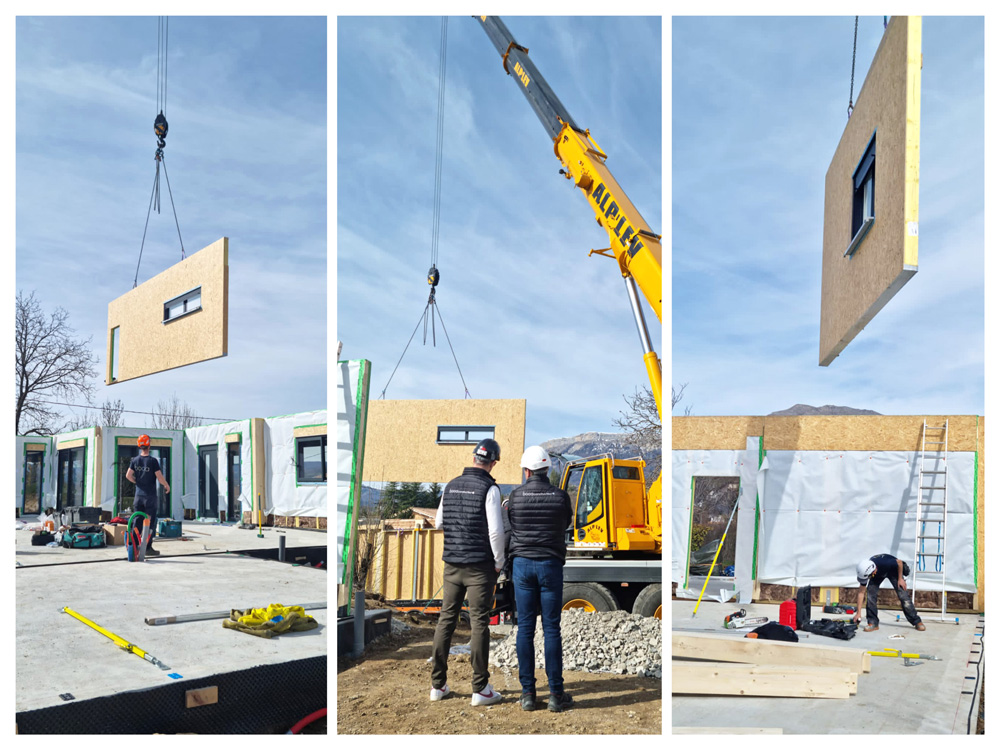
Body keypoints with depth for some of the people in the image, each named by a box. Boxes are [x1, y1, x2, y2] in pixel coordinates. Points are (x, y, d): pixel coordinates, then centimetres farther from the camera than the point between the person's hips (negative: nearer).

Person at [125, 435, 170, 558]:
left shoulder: (135, 460, 2)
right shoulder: (152, 461, -12)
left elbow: (128, 475, -3)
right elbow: (160, 478, -13)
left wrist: (137, 482, 13)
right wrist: (167, 486, 4)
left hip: (138, 495, 5)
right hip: (150, 496, -5)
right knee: (150, 522, 1)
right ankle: (148, 548, 2)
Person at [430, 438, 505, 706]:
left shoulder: (451, 485, 7)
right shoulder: (489, 488, -11)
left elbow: (440, 523, 15)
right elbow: (496, 530, -16)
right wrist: (499, 562, -4)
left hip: (452, 563, 5)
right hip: (480, 565, -5)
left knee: (446, 620, 11)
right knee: (479, 624, 0)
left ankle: (438, 685, 17)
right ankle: (480, 689, 5)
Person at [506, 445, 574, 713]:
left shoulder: (515, 496, -3)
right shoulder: (561, 497, -3)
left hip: (522, 563, 1)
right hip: (550, 564, -1)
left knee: (525, 628, 5)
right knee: (551, 629, 3)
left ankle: (527, 693, 8)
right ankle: (556, 693, 6)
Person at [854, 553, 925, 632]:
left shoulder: (884, 563, -46)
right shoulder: (865, 571, -32)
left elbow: (899, 562, -23)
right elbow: (861, 592, -23)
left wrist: (900, 579, -17)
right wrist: (858, 612, -23)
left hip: (893, 570, -2)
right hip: (878, 574, 2)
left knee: (903, 595, -11)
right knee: (871, 593, -16)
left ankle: (916, 621, 3)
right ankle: (873, 623, -7)